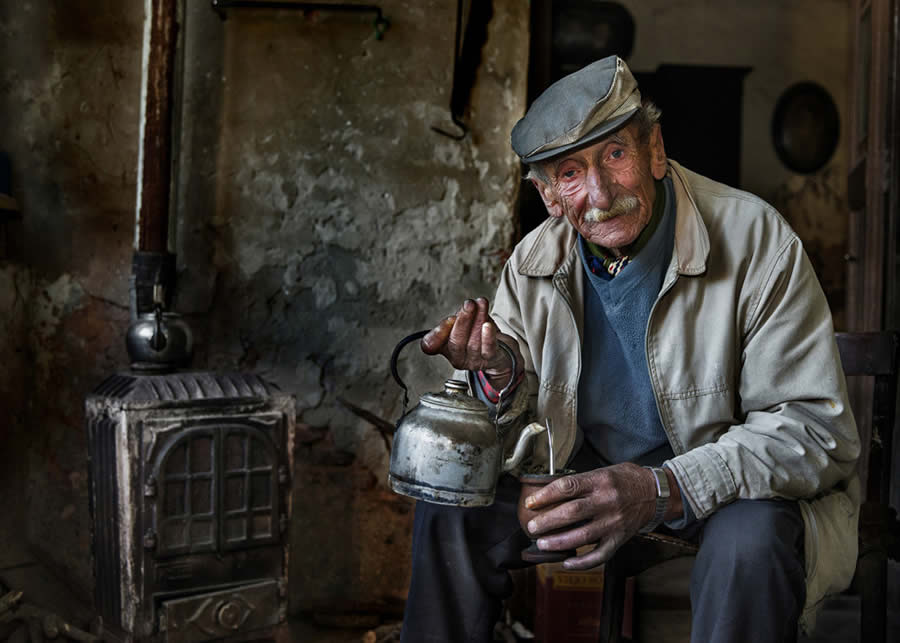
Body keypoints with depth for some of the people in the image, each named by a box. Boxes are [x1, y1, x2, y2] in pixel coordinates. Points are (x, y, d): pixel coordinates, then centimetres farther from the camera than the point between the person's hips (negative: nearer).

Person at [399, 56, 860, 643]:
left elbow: (816, 429, -24)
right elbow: (519, 424, 3)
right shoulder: (534, 264, -5)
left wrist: (665, 490, -37)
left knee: (749, 542, -37)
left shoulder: (754, 240, -20)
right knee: (452, 497, -9)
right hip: (593, 472, 5)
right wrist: (498, 379, -23)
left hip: (738, 485, -4)